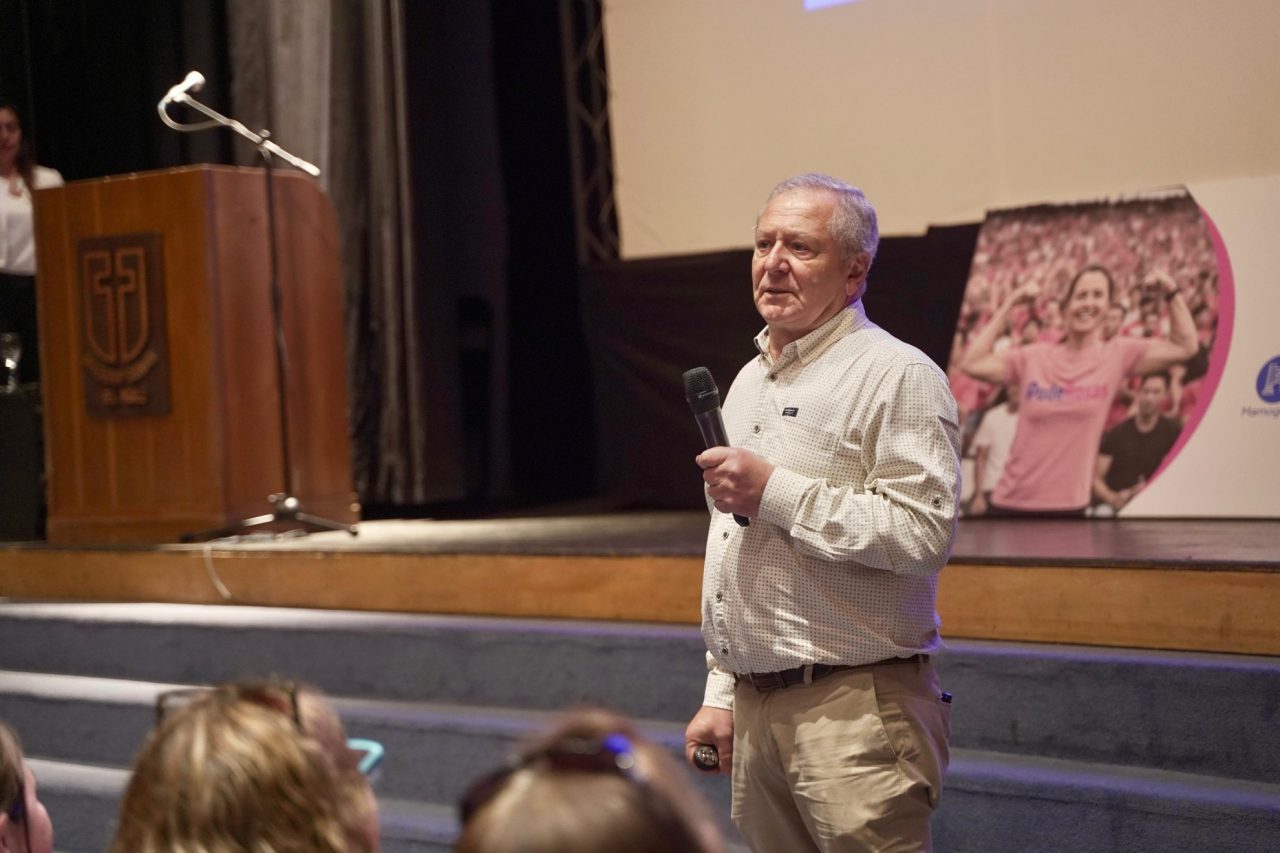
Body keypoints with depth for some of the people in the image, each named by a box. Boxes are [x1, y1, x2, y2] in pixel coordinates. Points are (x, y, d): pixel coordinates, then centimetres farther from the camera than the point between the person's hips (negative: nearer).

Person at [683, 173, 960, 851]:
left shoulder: (897, 376, -8)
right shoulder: (747, 383, 19)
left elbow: (925, 532, -22)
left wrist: (776, 491, -18)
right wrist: (720, 694, 20)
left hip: (853, 709, -8)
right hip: (755, 707, 8)